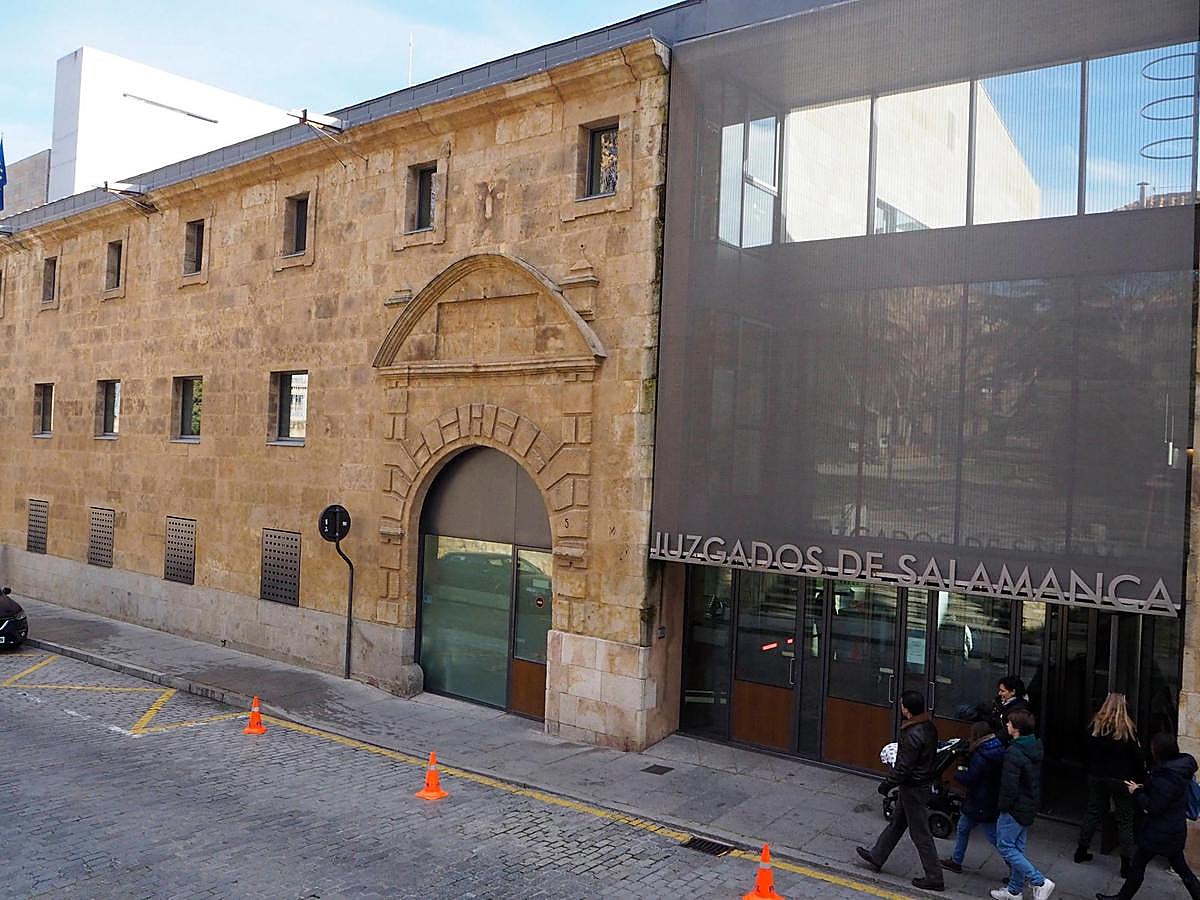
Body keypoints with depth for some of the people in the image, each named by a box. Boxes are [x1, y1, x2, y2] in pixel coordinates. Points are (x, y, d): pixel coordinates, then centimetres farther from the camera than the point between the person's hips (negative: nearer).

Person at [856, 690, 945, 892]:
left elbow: (904, 766, -25)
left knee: (920, 833, 4)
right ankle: (877, 857, 36)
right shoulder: (929, 726, -1)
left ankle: (934, 878, 14)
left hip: (913, 787, -10)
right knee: (896, 822, 21)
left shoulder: (912, 735, -29)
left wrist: (892, 779, -5)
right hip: (924, 781, 10)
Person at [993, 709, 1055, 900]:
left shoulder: (1014, 753, -26)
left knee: (1005, 846, 2)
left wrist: (1003, 806, -11)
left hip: (1015, 807, -9)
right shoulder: (1036, 747, 4)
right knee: (1017, 847, 17)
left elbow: (1009, 786, -24)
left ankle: (1040, 882, -2)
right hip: (1030, 806, 9)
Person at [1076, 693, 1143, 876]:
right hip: (1121, 779, -4)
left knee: (1093, 812, 16)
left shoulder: (1094, 726, -3)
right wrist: (1141, 778, 2)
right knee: (1126, 819, 5)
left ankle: (1082, 850, 23)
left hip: (1097, 777, 4)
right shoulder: (1128, 729, -14)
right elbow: (1136, 757, -10)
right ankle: (1126, 863, 6)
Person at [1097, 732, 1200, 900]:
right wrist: (1144, 789, 2)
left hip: (1160, 833, -8)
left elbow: (1154, 807, -24)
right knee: (1180, 867, 20)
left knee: (1138, 864, 7)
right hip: (1176, 829, 8)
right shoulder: (1179, 767, 0)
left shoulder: (1166, 777, -28)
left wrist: (1137, 792, -11)